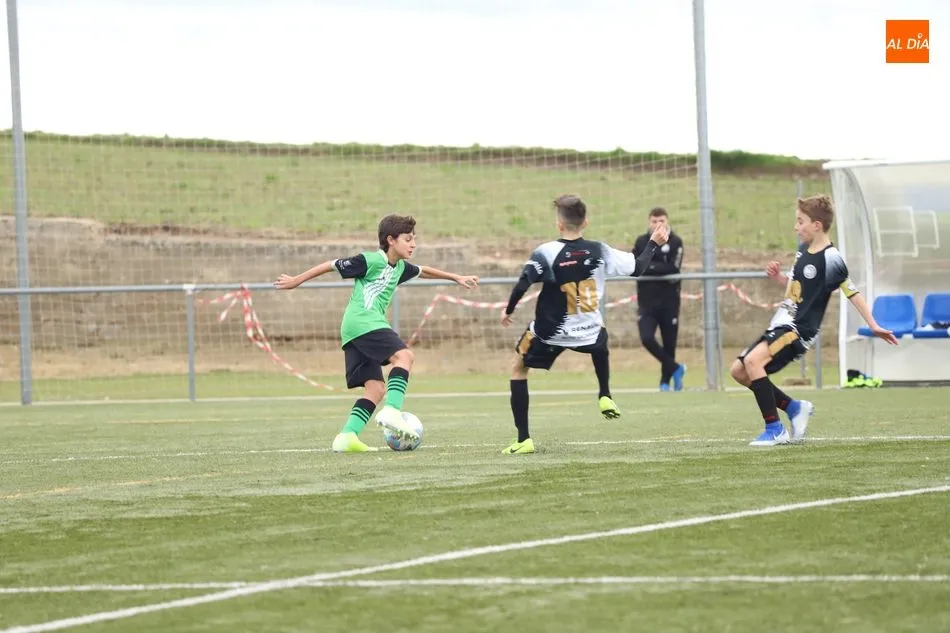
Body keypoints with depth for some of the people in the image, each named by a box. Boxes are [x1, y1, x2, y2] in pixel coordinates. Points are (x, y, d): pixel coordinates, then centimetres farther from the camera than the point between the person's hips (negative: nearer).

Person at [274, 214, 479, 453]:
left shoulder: (400, 267, 19)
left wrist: (456, 278, 43)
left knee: (376, 388, 3)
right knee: (403, 355, -22)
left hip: (353, 333, 10)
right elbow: (331, 265, -1)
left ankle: (347, 436, -5)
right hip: (363, 322, -10)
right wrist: (296, 281, 4)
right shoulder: (371, 260, -7)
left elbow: (422, 271, 40)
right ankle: (391, 411, -33)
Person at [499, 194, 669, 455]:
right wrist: (654, 243, 21)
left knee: (518, 368, 15)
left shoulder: (546, 253, -15)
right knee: (601, 344, 40)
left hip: (550, 334, -3)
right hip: (588, 332, 3)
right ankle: (605, 397, 34)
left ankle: (524, 439, 6)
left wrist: (509, 311, -4)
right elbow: (637, 268, 5)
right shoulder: (600, 252, -5)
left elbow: (522, 285, -22)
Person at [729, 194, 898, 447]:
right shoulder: (803, 250, 10)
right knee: (738, 370, 7)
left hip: (799, 329, -10)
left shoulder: (830, 259, -16)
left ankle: (775, 430, -20)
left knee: (753, 361, -28)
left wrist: (874, 326, -16)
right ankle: (794, 407, 15)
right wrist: (778, 277, 6)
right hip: (781, 323, 10)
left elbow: (852, 293, -13)